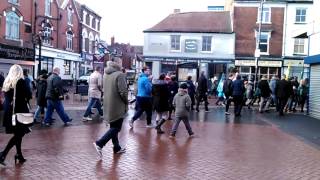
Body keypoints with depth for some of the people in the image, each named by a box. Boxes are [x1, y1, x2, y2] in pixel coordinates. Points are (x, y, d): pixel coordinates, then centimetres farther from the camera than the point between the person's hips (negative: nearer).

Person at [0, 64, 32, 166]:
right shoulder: (21, 81, -10)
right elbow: (29, 95, -12)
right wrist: (24, 99, 6)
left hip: (9, 111, 7)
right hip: (20, 110, -6)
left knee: (18, 134, 15)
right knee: (19, 134, 0)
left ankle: (19, 155, 21)